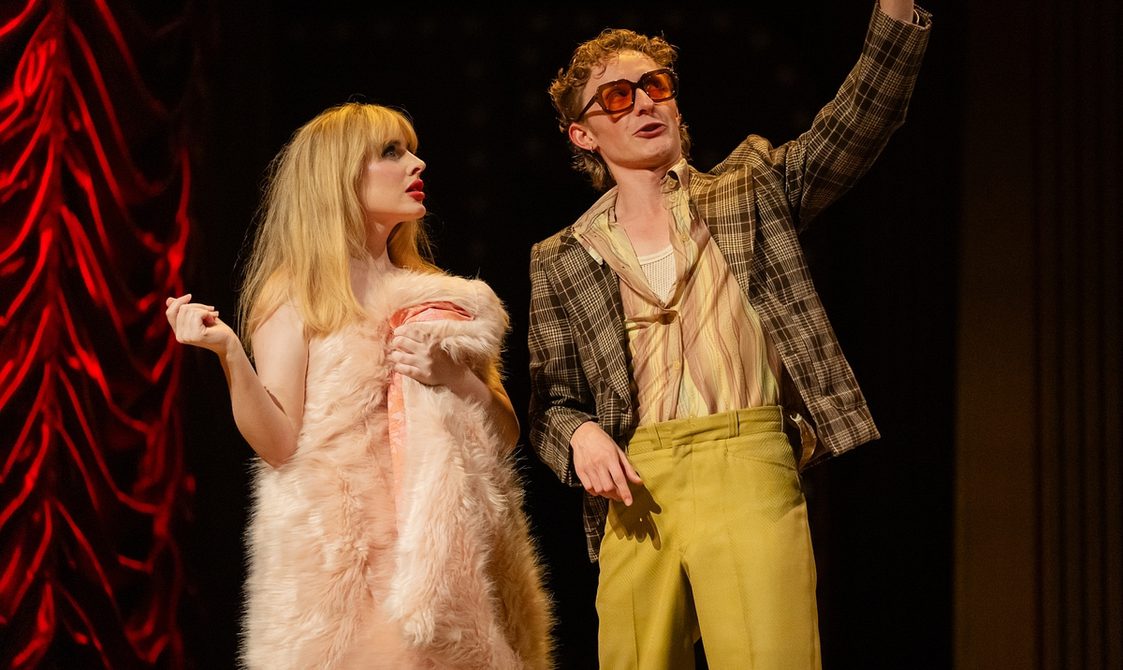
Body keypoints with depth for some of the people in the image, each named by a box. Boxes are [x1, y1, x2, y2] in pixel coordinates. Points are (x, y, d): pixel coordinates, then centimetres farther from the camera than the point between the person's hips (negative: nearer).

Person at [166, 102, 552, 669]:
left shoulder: (436, 297, 15)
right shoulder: (297, 293, 1)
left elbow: (506, 434, 12)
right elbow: (279, 444, -9)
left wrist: (453, 377, -7)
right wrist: (227, 353, -23)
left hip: (449, 556, 5)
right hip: (344, 561, -4)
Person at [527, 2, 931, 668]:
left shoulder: (752, 186, 13)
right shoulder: (560, 261, 15)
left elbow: (858, 122, 0)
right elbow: (551, 401, 16)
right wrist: (581, 434, -8)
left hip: (748, 468, -2)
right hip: (635, 489, 2)